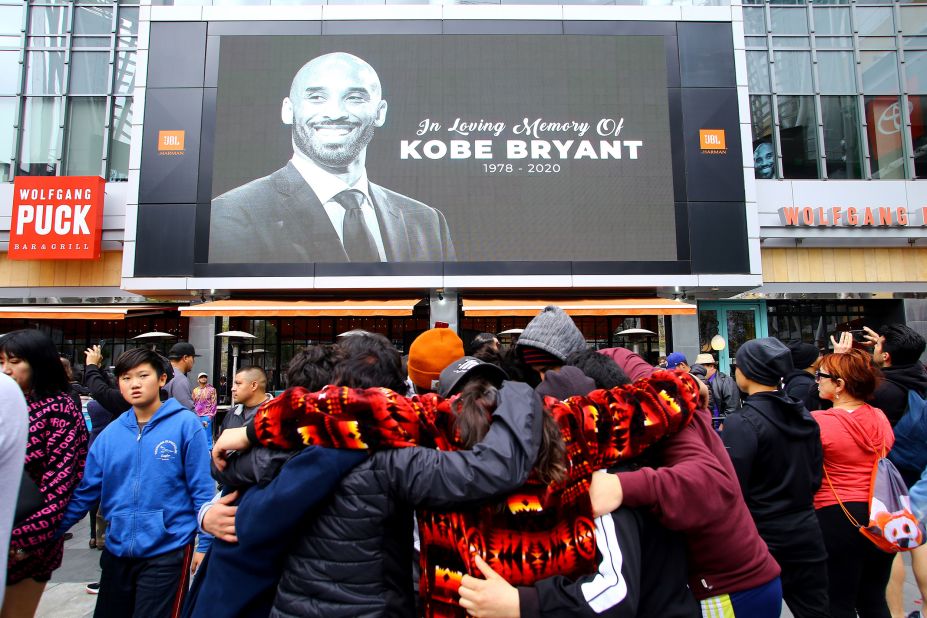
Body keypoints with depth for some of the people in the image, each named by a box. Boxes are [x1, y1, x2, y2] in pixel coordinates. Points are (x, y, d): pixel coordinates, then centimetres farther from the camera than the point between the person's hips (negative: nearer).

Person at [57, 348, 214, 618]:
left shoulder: (185, 424, -11)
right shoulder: (110, 433, 2)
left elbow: (201, 490, -10)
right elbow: (86, 491, 8)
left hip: (167, 549, -5)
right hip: (116, 550, 5)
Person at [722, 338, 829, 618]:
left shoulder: (742, 422, -20)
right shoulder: (804, 415, 2)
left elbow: (732, 489, -20)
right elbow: (815, 477, 11)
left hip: (762, 535, -6)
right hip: (806, 530, 7)